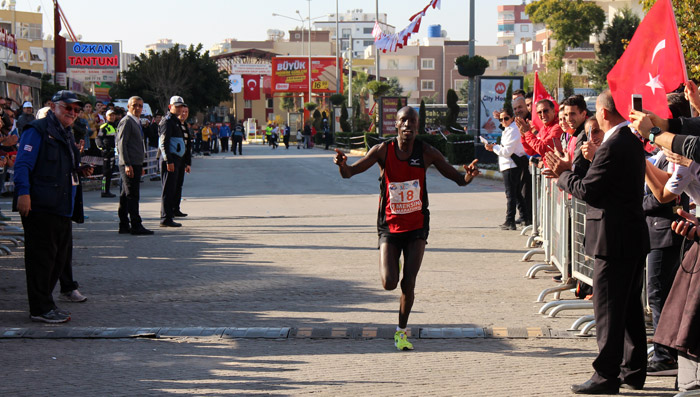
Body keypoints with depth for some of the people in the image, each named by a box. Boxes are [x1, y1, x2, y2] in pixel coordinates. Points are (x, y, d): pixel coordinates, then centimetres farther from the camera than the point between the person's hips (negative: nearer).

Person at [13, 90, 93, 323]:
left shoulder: (66, 135, 22)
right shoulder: (38, 131, -6)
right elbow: (22, 164, -13)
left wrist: (80, 171, 14)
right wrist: (23, 192, -23)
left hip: (63, 208, 10)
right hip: (40, 207, -10)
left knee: (61, 257, 11)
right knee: (41, 257, -6)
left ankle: (44, 303, 21)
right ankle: (40, 309, -1)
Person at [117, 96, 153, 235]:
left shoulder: (136, 122, 20)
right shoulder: (126, 122, -10)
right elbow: (121, 144, -17)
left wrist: (140, 166, 25)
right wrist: (127, 164, -23)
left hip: (135, 164, 10)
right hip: (129, 165, -10)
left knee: (126, 195, 11)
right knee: (132, 195, -8)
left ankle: (124, 225, 15)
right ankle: (135, 225, -8)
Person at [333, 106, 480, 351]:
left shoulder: (427, 153, -6)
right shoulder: (383, 151, -8)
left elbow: (458, 179, -1)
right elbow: (349, 173, -10)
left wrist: (468, 176, -25)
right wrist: (342, 164, -35)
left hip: (416, 226, 0)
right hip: (390, 226, 0)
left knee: (408, 284, -4)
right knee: (389, 283, -10)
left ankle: (401, 331, 16)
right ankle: (391, 264, 28)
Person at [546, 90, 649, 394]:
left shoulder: (612, 147, -20)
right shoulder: (633, 141, 11)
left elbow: (587, 190, -17)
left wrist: (562, 175, -1)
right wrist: (571, 170, 11)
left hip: (613, 240, -10)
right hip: (635, 237, 10)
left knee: (607, 310, -4)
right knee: (630, 307, 15)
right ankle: (633, 371, 22)